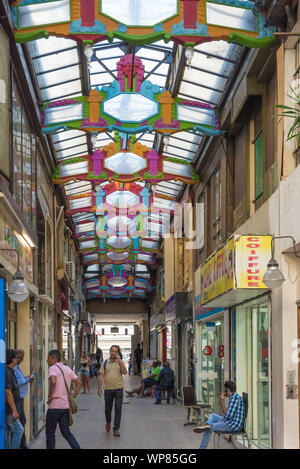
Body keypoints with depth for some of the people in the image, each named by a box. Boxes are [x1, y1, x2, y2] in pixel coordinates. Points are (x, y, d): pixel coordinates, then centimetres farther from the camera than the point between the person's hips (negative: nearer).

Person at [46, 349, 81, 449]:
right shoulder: (68, 369, 14)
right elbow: (79, 383, 14)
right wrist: (73, 397, 13)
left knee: (50, 432, 7)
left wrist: (50, 396, -16)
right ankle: (77, 448, -3)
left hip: (55, 406, -7)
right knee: (66, 432, 11)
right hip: (66, 406, 7)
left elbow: (53, 382, -28)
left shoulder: (53, 368, -10)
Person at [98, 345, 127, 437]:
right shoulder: (105, 363, 7)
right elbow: (101, 376, 5)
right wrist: (99, 388, -3)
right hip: (108, 389, 1)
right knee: (108, 409, 9)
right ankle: (108, 421, 39)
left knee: (118, 409, -5)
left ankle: (116, 429, 1)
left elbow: (124, 372, -11)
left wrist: (119, 360, -14)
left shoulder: (120, 362, 5)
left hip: (118, 389, -1)